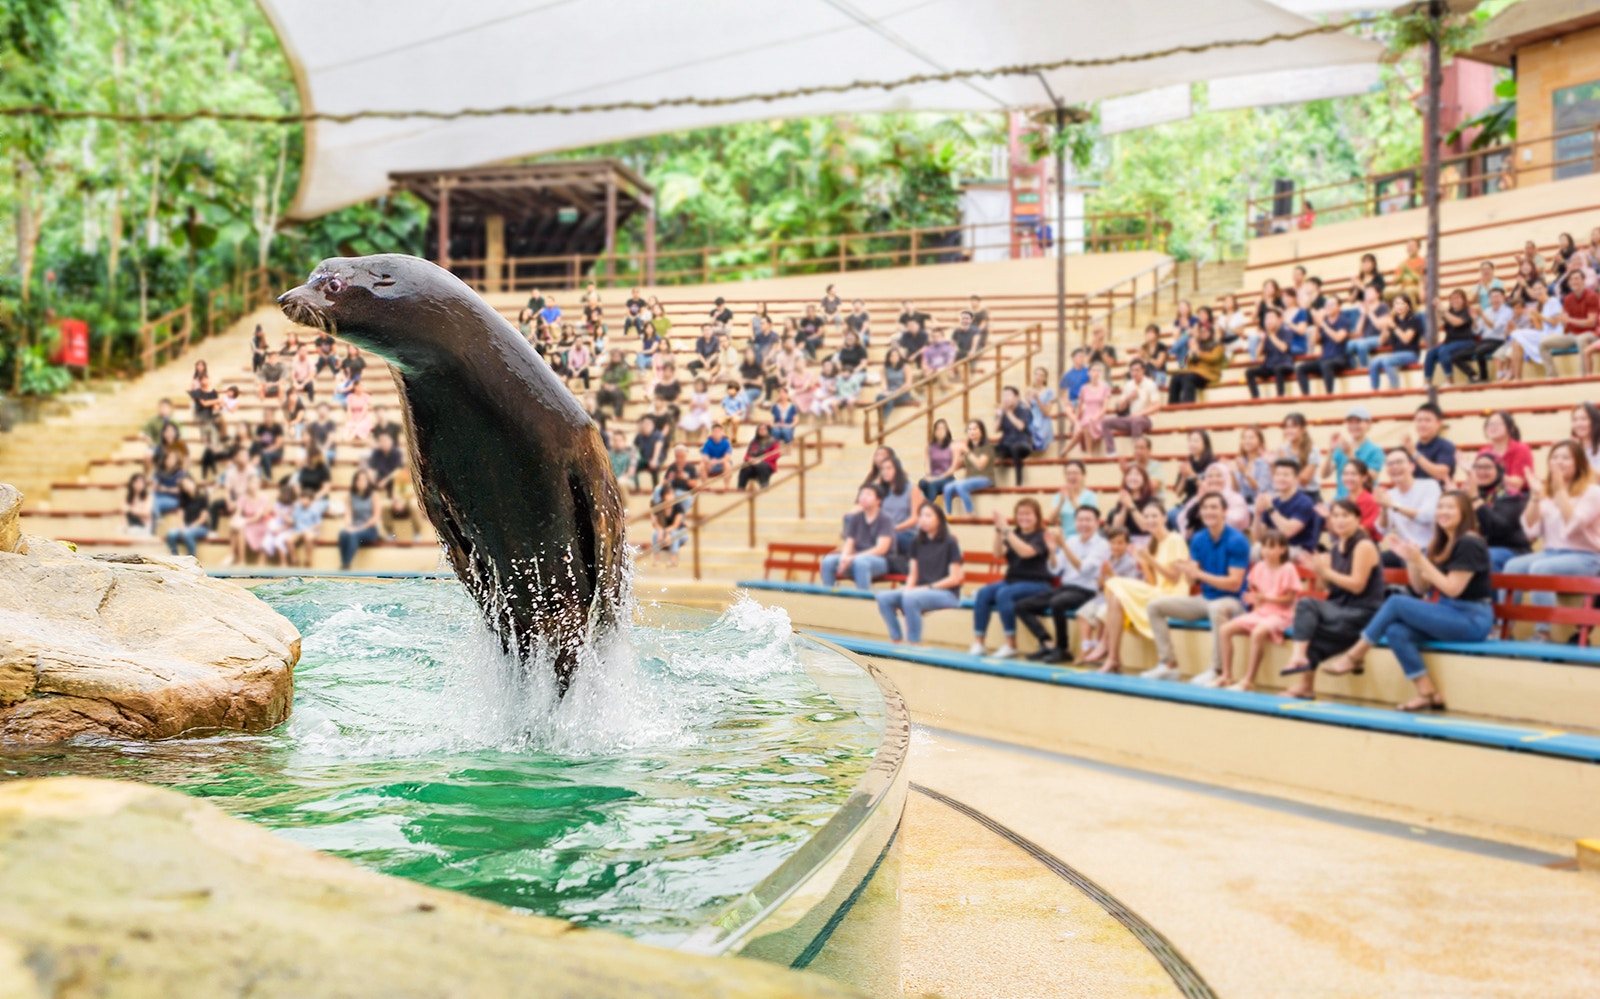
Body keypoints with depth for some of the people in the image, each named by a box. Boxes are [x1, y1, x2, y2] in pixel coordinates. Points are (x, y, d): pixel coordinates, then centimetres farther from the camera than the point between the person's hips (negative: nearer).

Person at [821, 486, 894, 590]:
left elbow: (881, 549, -14)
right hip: (855, 558, 5)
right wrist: (845, 557, -18)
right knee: (828, 561, -20)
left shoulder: (885, 520, -5)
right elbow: (849, 543, 7)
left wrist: (853, 557, -21)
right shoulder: (855, 518, 9)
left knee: (860, 562, -38)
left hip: (879, 561, -5)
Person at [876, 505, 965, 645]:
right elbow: (913, 574, 13)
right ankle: (896, 641, -16)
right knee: (884, 597, -19)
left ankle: (915, 644, -27)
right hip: (920, 590, 6)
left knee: (910, 597, -35)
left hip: (946, 593, -6)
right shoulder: (917, 542, 12)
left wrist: (928, 587, -16)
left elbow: (954, 579, -8)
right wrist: (908, 587, -9)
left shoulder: (950, 543, -5)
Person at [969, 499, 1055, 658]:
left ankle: (1010, 644, -24)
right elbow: (999, 553, -3)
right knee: (982, 593, -20)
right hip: (1012, 580, 6)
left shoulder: (1041, 536, -5)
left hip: (1035, 585, -6)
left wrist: (1006, 530, -27)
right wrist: (998, 530, -17)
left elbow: (1026, 551, -24)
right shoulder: (1014, 534, 12)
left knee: (1003, 594, -33)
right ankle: (978, 643, -22)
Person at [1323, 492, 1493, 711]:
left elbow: (1452, 589, -17)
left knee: (1397, 602, -19)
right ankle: (1428, 693, -16)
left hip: (1472, 620, -8)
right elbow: (1421, 589, 13)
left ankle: (1354, 657, -8)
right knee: (1396, 632, -18)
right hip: (1448, 617, 8)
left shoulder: (1469, 544, -11)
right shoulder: (1441, 545, 14)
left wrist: (1421, 561, -19)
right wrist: (1410, 560, -2)